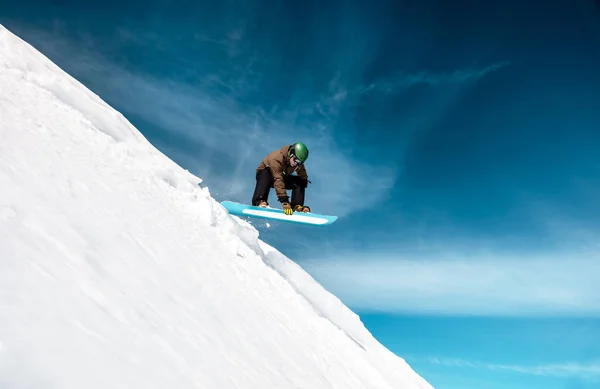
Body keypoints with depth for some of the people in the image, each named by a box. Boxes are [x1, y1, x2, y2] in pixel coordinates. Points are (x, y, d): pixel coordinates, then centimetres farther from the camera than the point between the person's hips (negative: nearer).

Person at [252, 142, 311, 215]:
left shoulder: (299, 163, -18)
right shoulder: (276, 158, -37)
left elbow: (304, 177, -10)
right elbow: (278, 180, -45)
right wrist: (285, 202, -52)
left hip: (283, 176, 4)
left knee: (299, 181, -21)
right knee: (265, 174, -39)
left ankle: (297, 206, -22)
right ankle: (259, 201, -48)